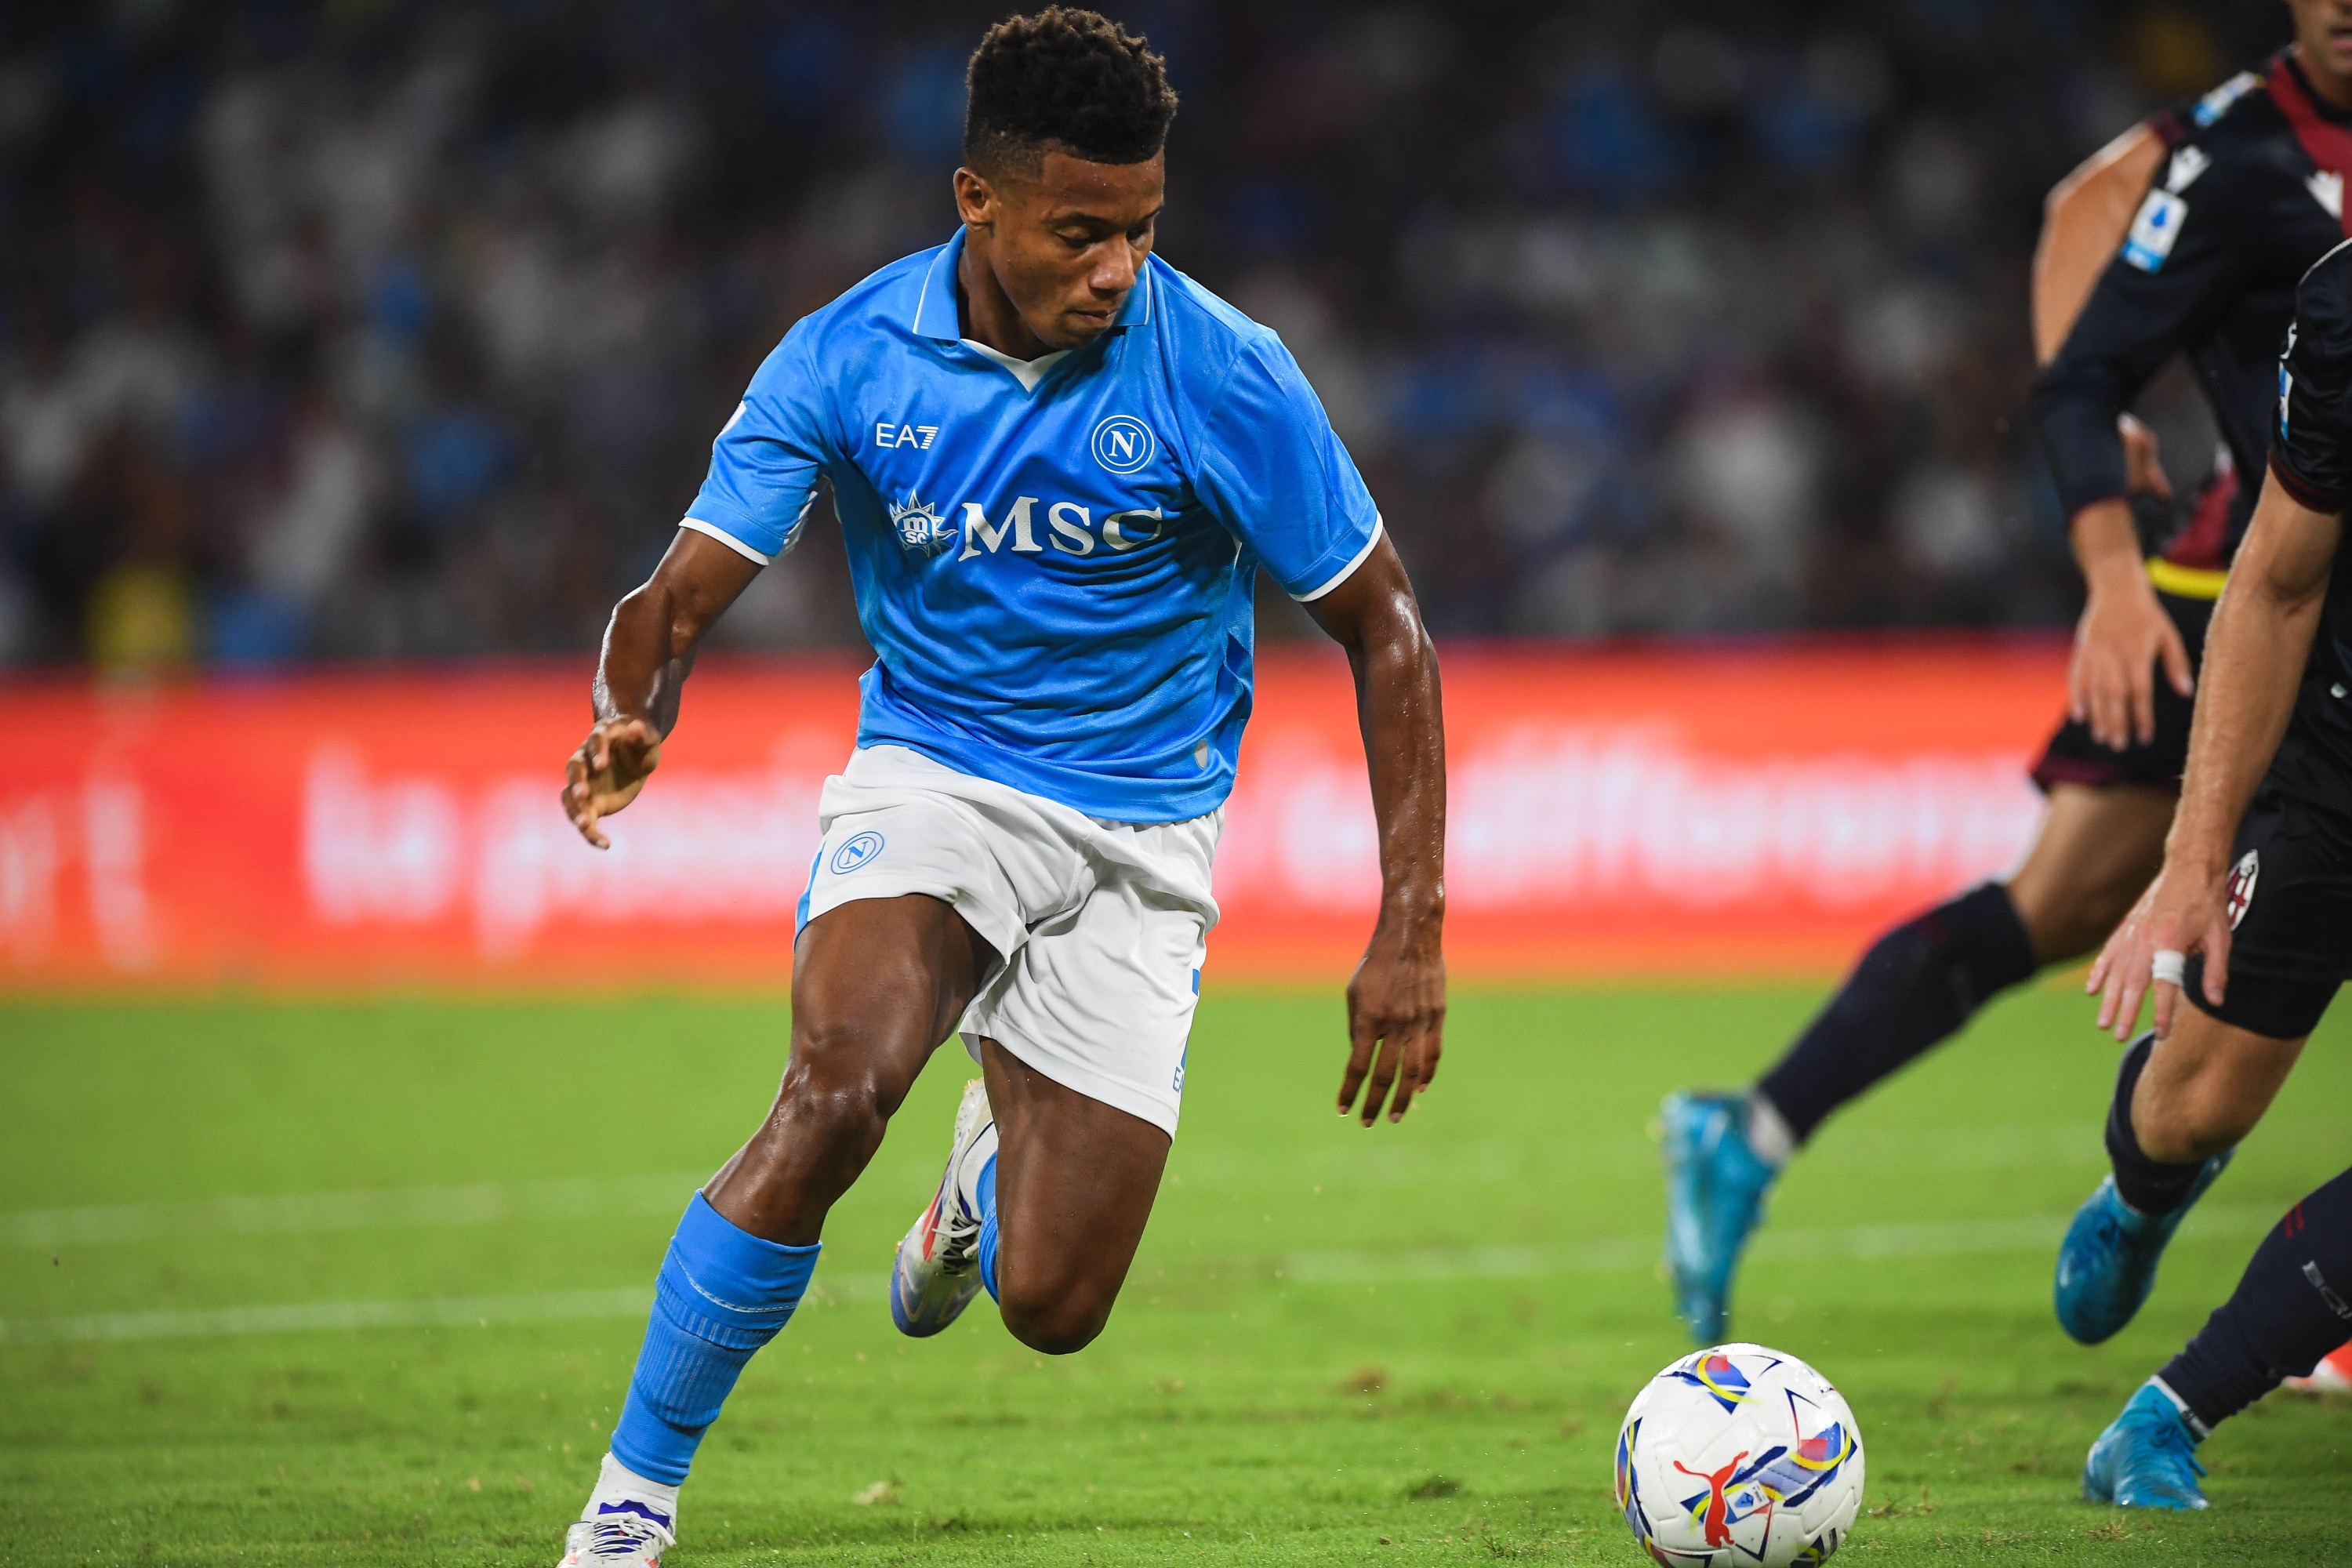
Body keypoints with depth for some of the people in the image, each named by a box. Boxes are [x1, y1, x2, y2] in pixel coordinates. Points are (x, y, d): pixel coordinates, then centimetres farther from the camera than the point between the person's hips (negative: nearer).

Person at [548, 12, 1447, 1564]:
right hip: (931, 778, 0)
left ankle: (994, 1173, 33)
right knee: (839, 1085, -33)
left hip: (1141, 834, 0)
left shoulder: (1222, 372, -14)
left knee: (1051, 1307, -7)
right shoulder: (848, 359, -10)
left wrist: (1413, 928, -9)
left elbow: (1382, 626, -4)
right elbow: (683, 595, -10)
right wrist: (633, 718, -35)